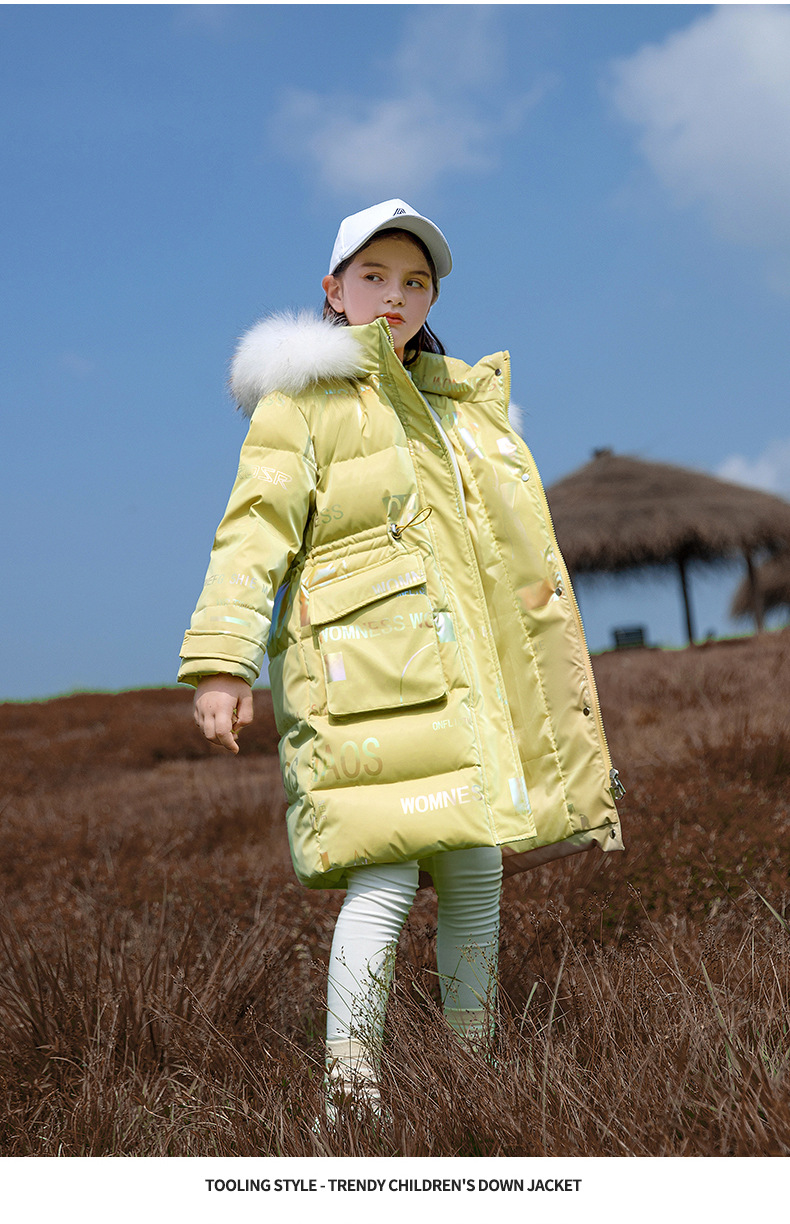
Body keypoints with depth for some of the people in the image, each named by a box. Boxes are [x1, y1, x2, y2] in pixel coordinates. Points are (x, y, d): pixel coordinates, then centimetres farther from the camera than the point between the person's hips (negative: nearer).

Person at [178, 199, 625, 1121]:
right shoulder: (304, 398, 2)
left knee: (476, 872, 5)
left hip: (455, 668, 7)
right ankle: (349, 1100, -12)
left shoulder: (457, 399, 23)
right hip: (363, 664, -7)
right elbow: (256, 531, -8)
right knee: (388, 873, -17)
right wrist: (222, 660, -20)